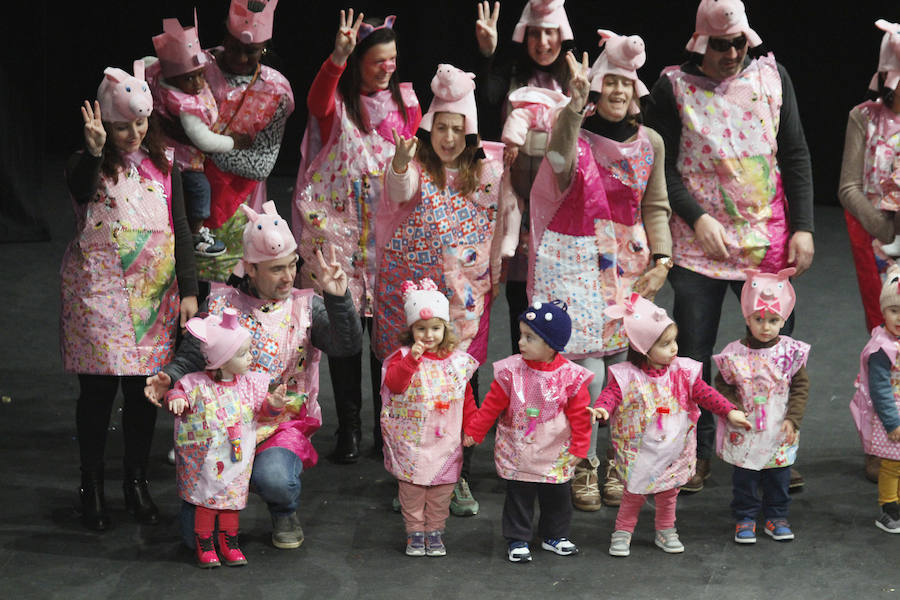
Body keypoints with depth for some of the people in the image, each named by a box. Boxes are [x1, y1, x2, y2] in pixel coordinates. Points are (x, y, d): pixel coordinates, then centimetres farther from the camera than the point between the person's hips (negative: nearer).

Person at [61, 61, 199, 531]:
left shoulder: (163, 163, 7)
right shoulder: (88, 166, -5)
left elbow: (180, 228, 6)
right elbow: (79, 191, -29)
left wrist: (188, 290, -1)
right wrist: (95, 151, -45)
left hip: (154, 294, 3)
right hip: (98, 293, -3)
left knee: (145, 389, 6)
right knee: (98, 388, 0)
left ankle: (136, 482, 22)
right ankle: (92, 487, 13)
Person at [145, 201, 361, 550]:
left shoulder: (305, 306, 4)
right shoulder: (220, 303, 5)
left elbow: (348, 346, -9)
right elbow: (190, 358, 4)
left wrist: (337, 298, -24)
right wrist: (167, 379, -17)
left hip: (285, 424, -1)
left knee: (274, 479, -37)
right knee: (197, 533, -12)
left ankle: (285, 514, 4)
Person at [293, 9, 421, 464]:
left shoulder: (405, 100, 8)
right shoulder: (338, 102, -4)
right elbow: (318, 101, -29)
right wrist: (338, 56, -45)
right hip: (339, 230, -2)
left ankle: (387, 426, 16)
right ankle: (348, 427, 11)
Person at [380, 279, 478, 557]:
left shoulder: (457, 361, 3)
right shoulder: (403, 356, -6)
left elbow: (467, 397, 11)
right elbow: (393, 384, -24)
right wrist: (412, 359, -34)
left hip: (446, 440, 2)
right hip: (411, 440, -2)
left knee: (441, 489, 8)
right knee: (412, 487, 5)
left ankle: (435, 531, 23)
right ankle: (415, 532, 18)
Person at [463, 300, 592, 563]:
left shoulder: (570, 376, -12)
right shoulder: (511, 370, -10)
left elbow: (579, 414, -5)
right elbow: (492, 405, -1)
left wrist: (578, 448, -4)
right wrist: (474, 432, 2)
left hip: (556, 454, 0)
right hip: (517, 452, 0)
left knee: (557, 496, 13)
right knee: (518, 496, 6)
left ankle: (554, 535, 33)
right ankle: (517, 540, 21)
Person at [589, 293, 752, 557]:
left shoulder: (682, 372, -5)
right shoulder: (628, 375, -14)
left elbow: (703, 393, -1)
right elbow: (611, 393, -22)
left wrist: (729, 411, -9)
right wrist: (601, 408, -44)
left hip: (674, 447, 3)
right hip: (639, 450, -3)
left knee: (668, 492, 15)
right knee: (634, 492, 4)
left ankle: (665, 532, 32)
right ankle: (622, 532, 19)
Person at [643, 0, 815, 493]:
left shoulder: (771, 76, 6)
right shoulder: (673, 87, -2)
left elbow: (795, 155, 8)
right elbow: (661, 165, -3)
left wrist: (802, 228, 1)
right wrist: (697, 218, -14)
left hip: (768, 241, 2)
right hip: (699, 243, -2)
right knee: (693, 353, 1)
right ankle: (697, 454, 15)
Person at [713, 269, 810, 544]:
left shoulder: (791, 352, -7)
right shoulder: (734, 354, -10)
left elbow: (801, 387, -1)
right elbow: (722, 385, 0)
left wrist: (792, 419, -8)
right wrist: (733, 410, -14)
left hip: (779, 433, 1)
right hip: (744, 433, -1)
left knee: (778, 477, 13)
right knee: (744, 479, 8)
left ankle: (776, 517, 29)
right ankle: (745, 519, 23)